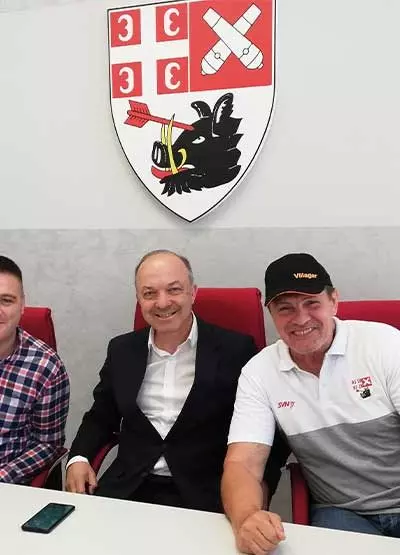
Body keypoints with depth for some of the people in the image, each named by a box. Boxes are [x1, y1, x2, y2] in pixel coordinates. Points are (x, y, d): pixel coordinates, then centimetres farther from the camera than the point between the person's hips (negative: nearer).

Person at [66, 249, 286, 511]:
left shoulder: (235, 349, -5)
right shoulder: (122, 350, 7)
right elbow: (101, 416, 18)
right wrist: (79, 458, 0)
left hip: (204, 496, -3)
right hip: (129, 488, 3)